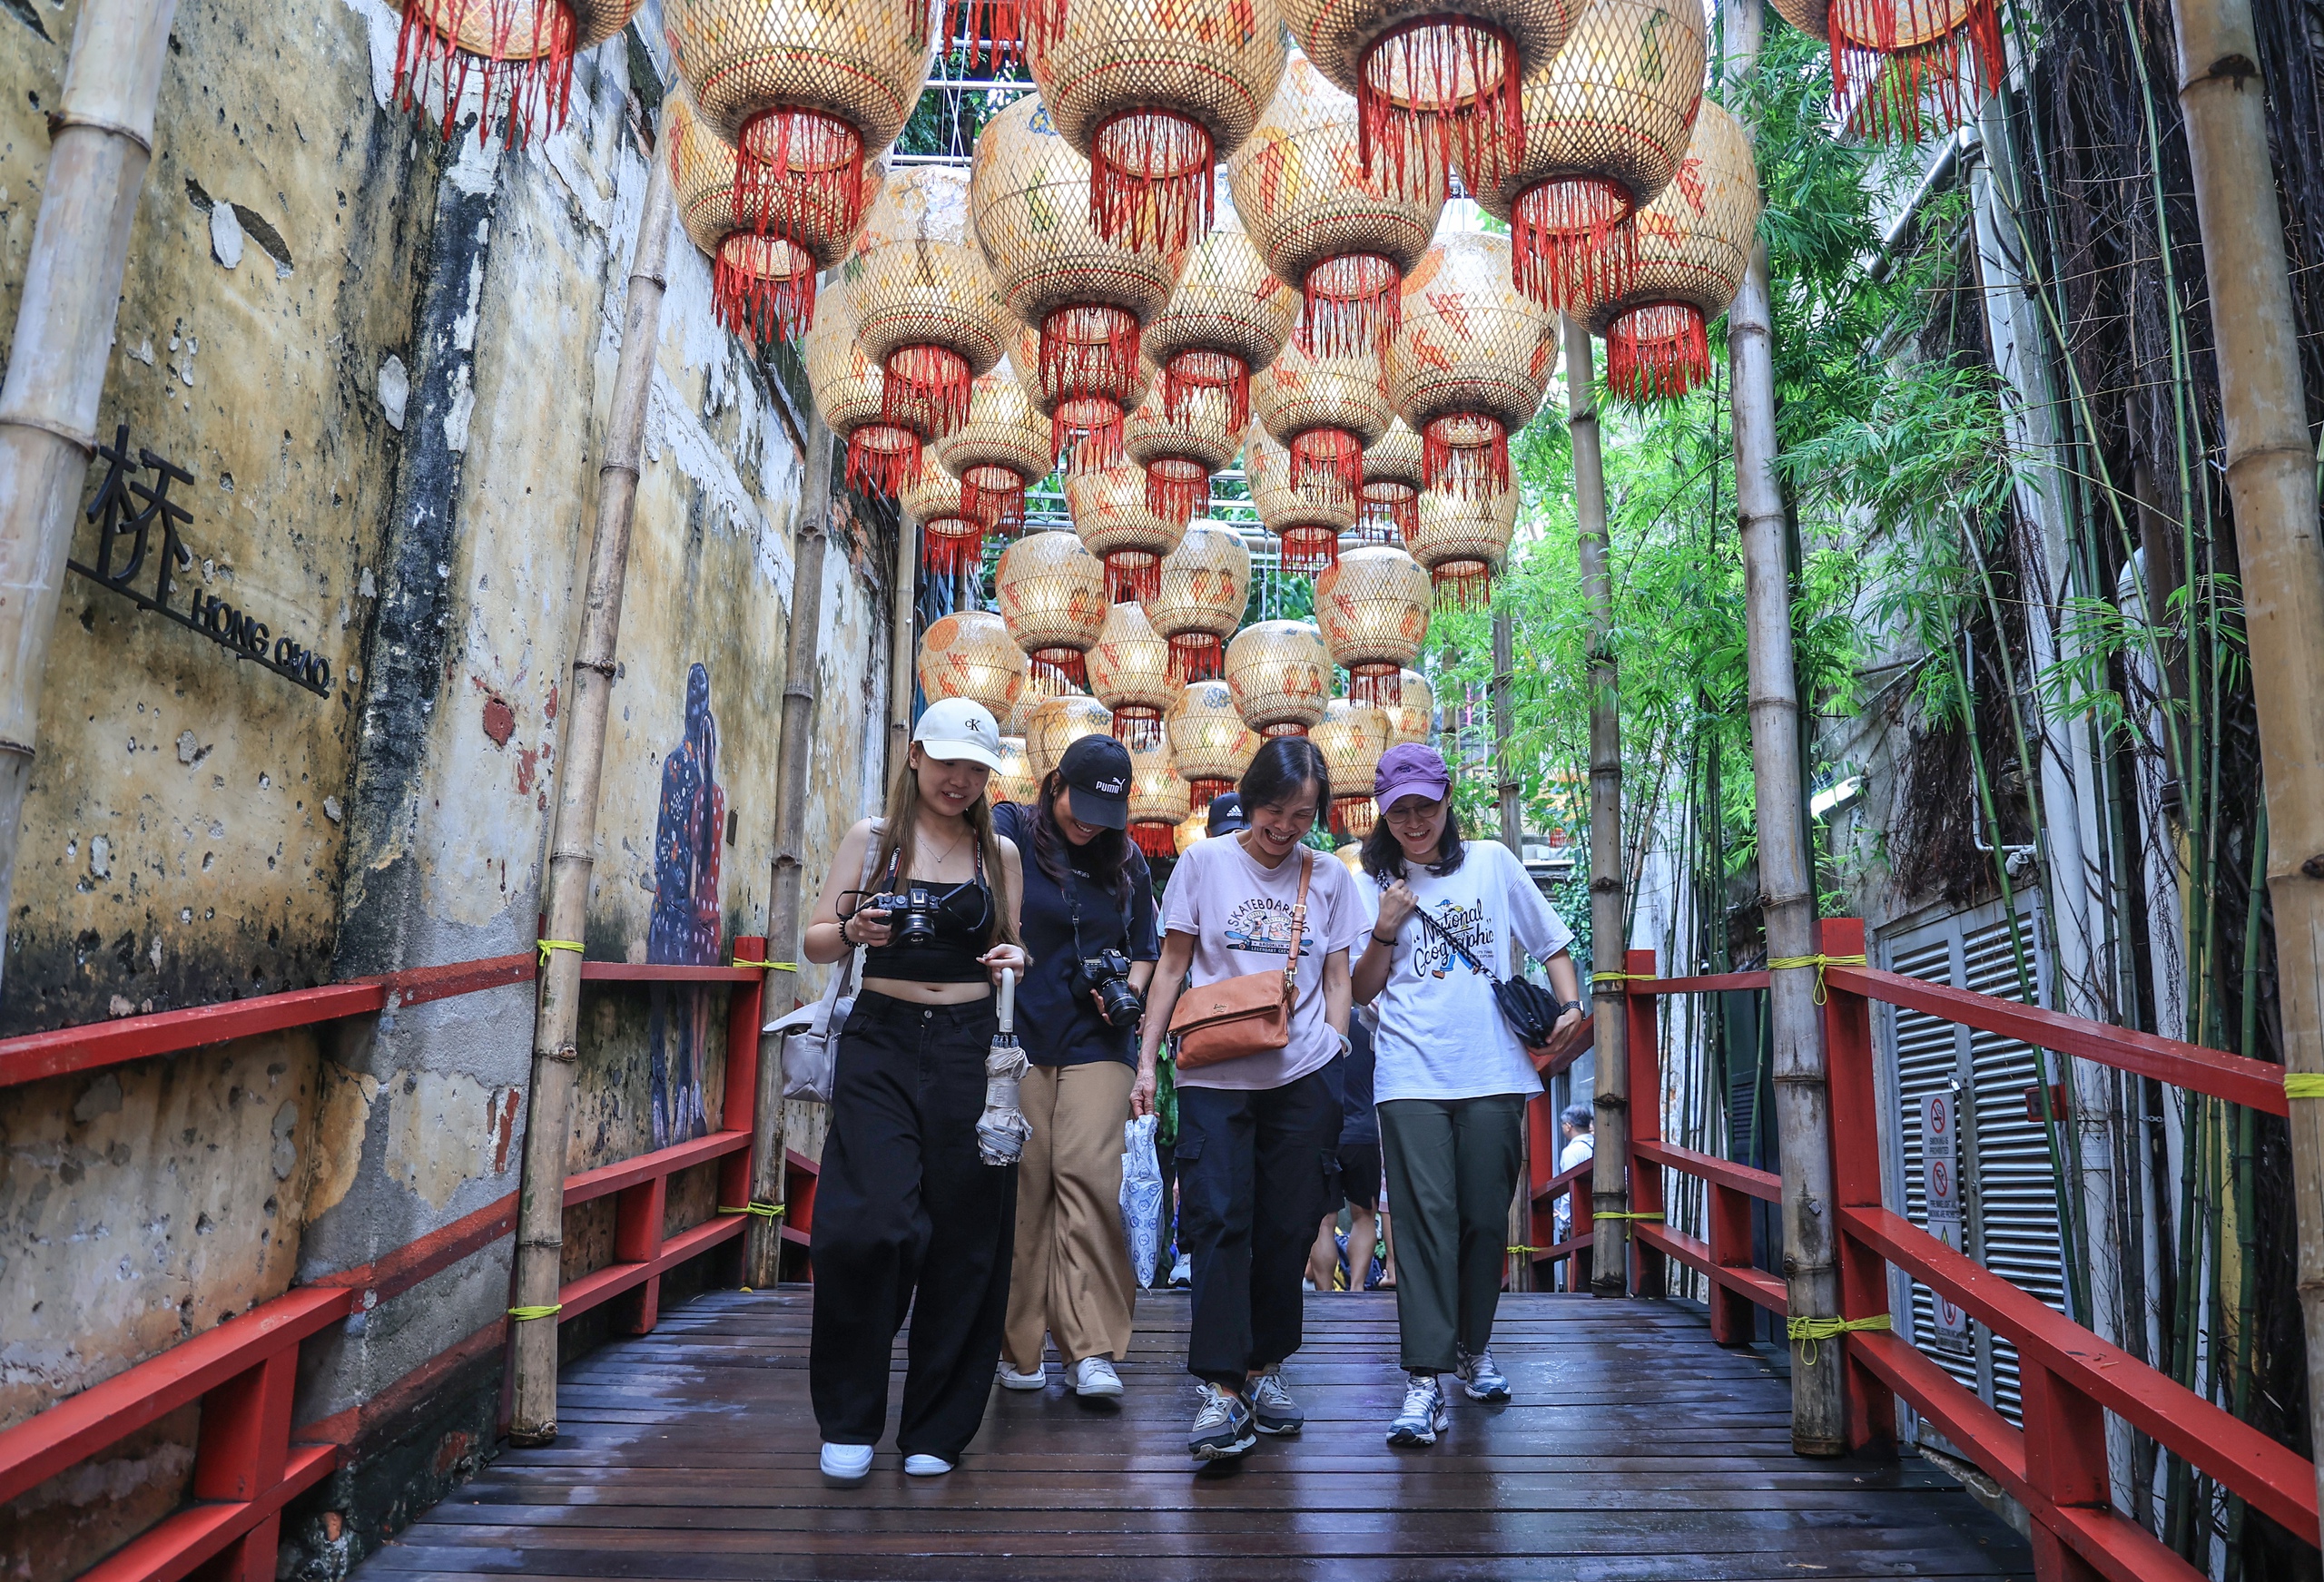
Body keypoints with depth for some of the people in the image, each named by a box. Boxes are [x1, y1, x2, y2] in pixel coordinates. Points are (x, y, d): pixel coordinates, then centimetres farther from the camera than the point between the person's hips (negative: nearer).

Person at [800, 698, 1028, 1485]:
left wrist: (1013, 959, -5)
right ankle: (849, 1420, 11)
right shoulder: (872, 838, 7)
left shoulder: (1000, 852, 11)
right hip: (882, 1045, -1)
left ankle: (937, 1427, 20)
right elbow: (815, 940, 6)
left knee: (963, 1238, 3)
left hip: (969, 1051, 2)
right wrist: (852, 931, -16)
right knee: (868, 1225, -10)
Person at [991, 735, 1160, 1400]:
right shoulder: (1007, 834, 2)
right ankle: (1019, 1347, 13)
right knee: (1021, 1186, -1)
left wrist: (1129, 988, 2)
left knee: (1090, 1179, -8)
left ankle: (1091, 1348, -2)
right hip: (1018, 1038, -2)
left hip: (1096, 1044, 2)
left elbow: (1145, 947, 21)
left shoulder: (1127, 862, 13)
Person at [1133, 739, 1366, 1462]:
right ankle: (1221, 1389, -6)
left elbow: (1336, 981, 11)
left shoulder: (1330, 878, 8)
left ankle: (1264, 1367, 23)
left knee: (1287, 1227, 6)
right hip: (1215, 1075, -2)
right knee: (1218, 1220, -9)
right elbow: (1172, 967, 5)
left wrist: (1337, 1062, 1)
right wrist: (1147, 1059, 0)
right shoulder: (1204, 862, 3)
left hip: (1302, 1077, 2)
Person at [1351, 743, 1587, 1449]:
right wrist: (1385, 931, -7)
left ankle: (1472, 1347, 28)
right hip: (1411, 1074, -1)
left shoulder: (1493, 862, 10)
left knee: (1485, 1216, 6)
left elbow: (1551, 943, 15)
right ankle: (1424, 1379, -7)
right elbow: (1361, 992, 8)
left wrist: (1570, 1005, -1)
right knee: (1426, 1216, -9)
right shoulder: (1374, 884, 9)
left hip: (1494, 1071, 1)